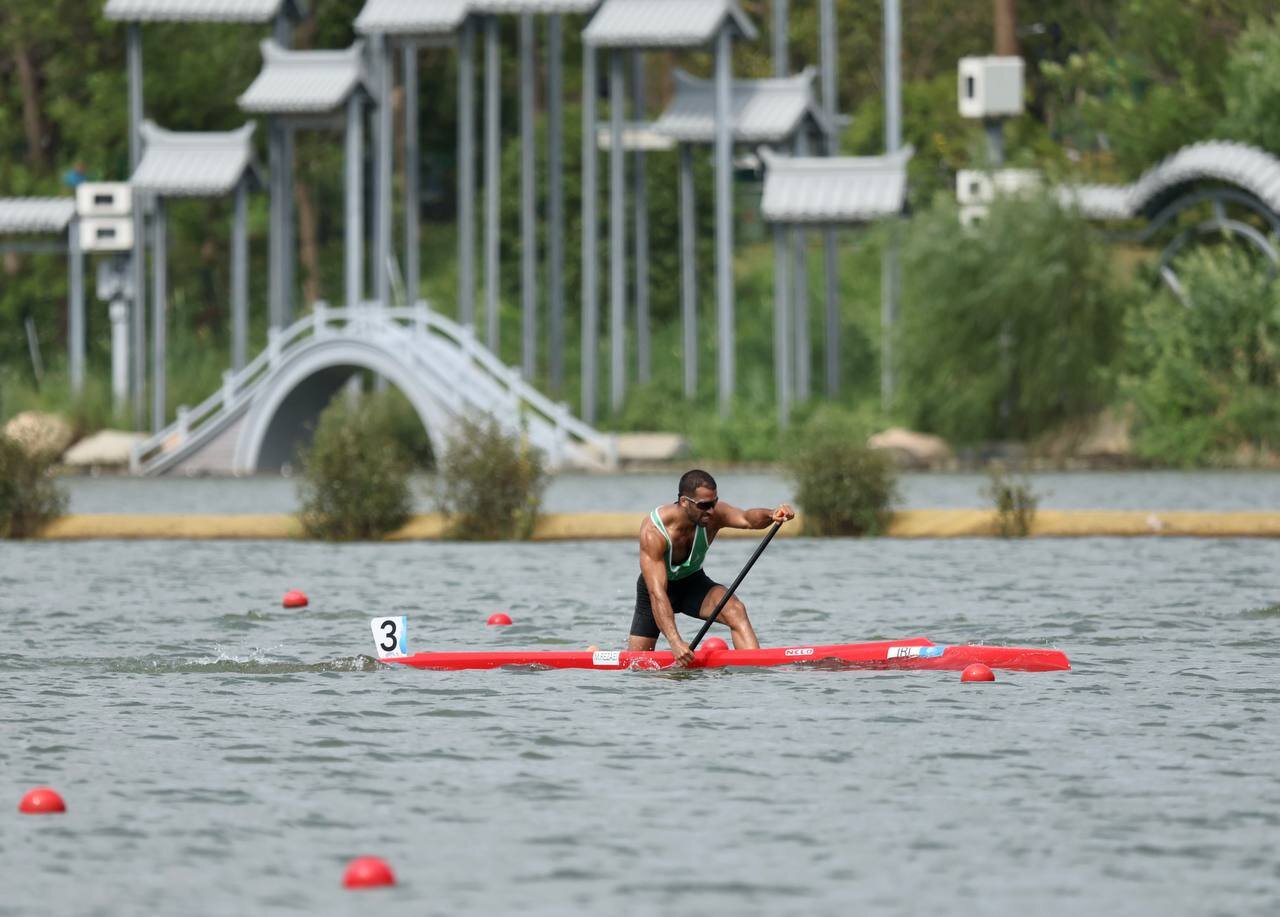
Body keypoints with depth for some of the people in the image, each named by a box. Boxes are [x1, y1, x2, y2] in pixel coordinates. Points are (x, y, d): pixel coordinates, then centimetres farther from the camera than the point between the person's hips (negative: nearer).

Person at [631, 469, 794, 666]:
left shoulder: (713, 514, -23)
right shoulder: (653, 531, -33)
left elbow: (746, 518, -42)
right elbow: (657, 593, -38)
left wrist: (771, 515, -66)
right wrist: (675, 641, -48)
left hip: (693, 582, 2)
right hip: (656, 584, -2)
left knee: (735, 610, -27)